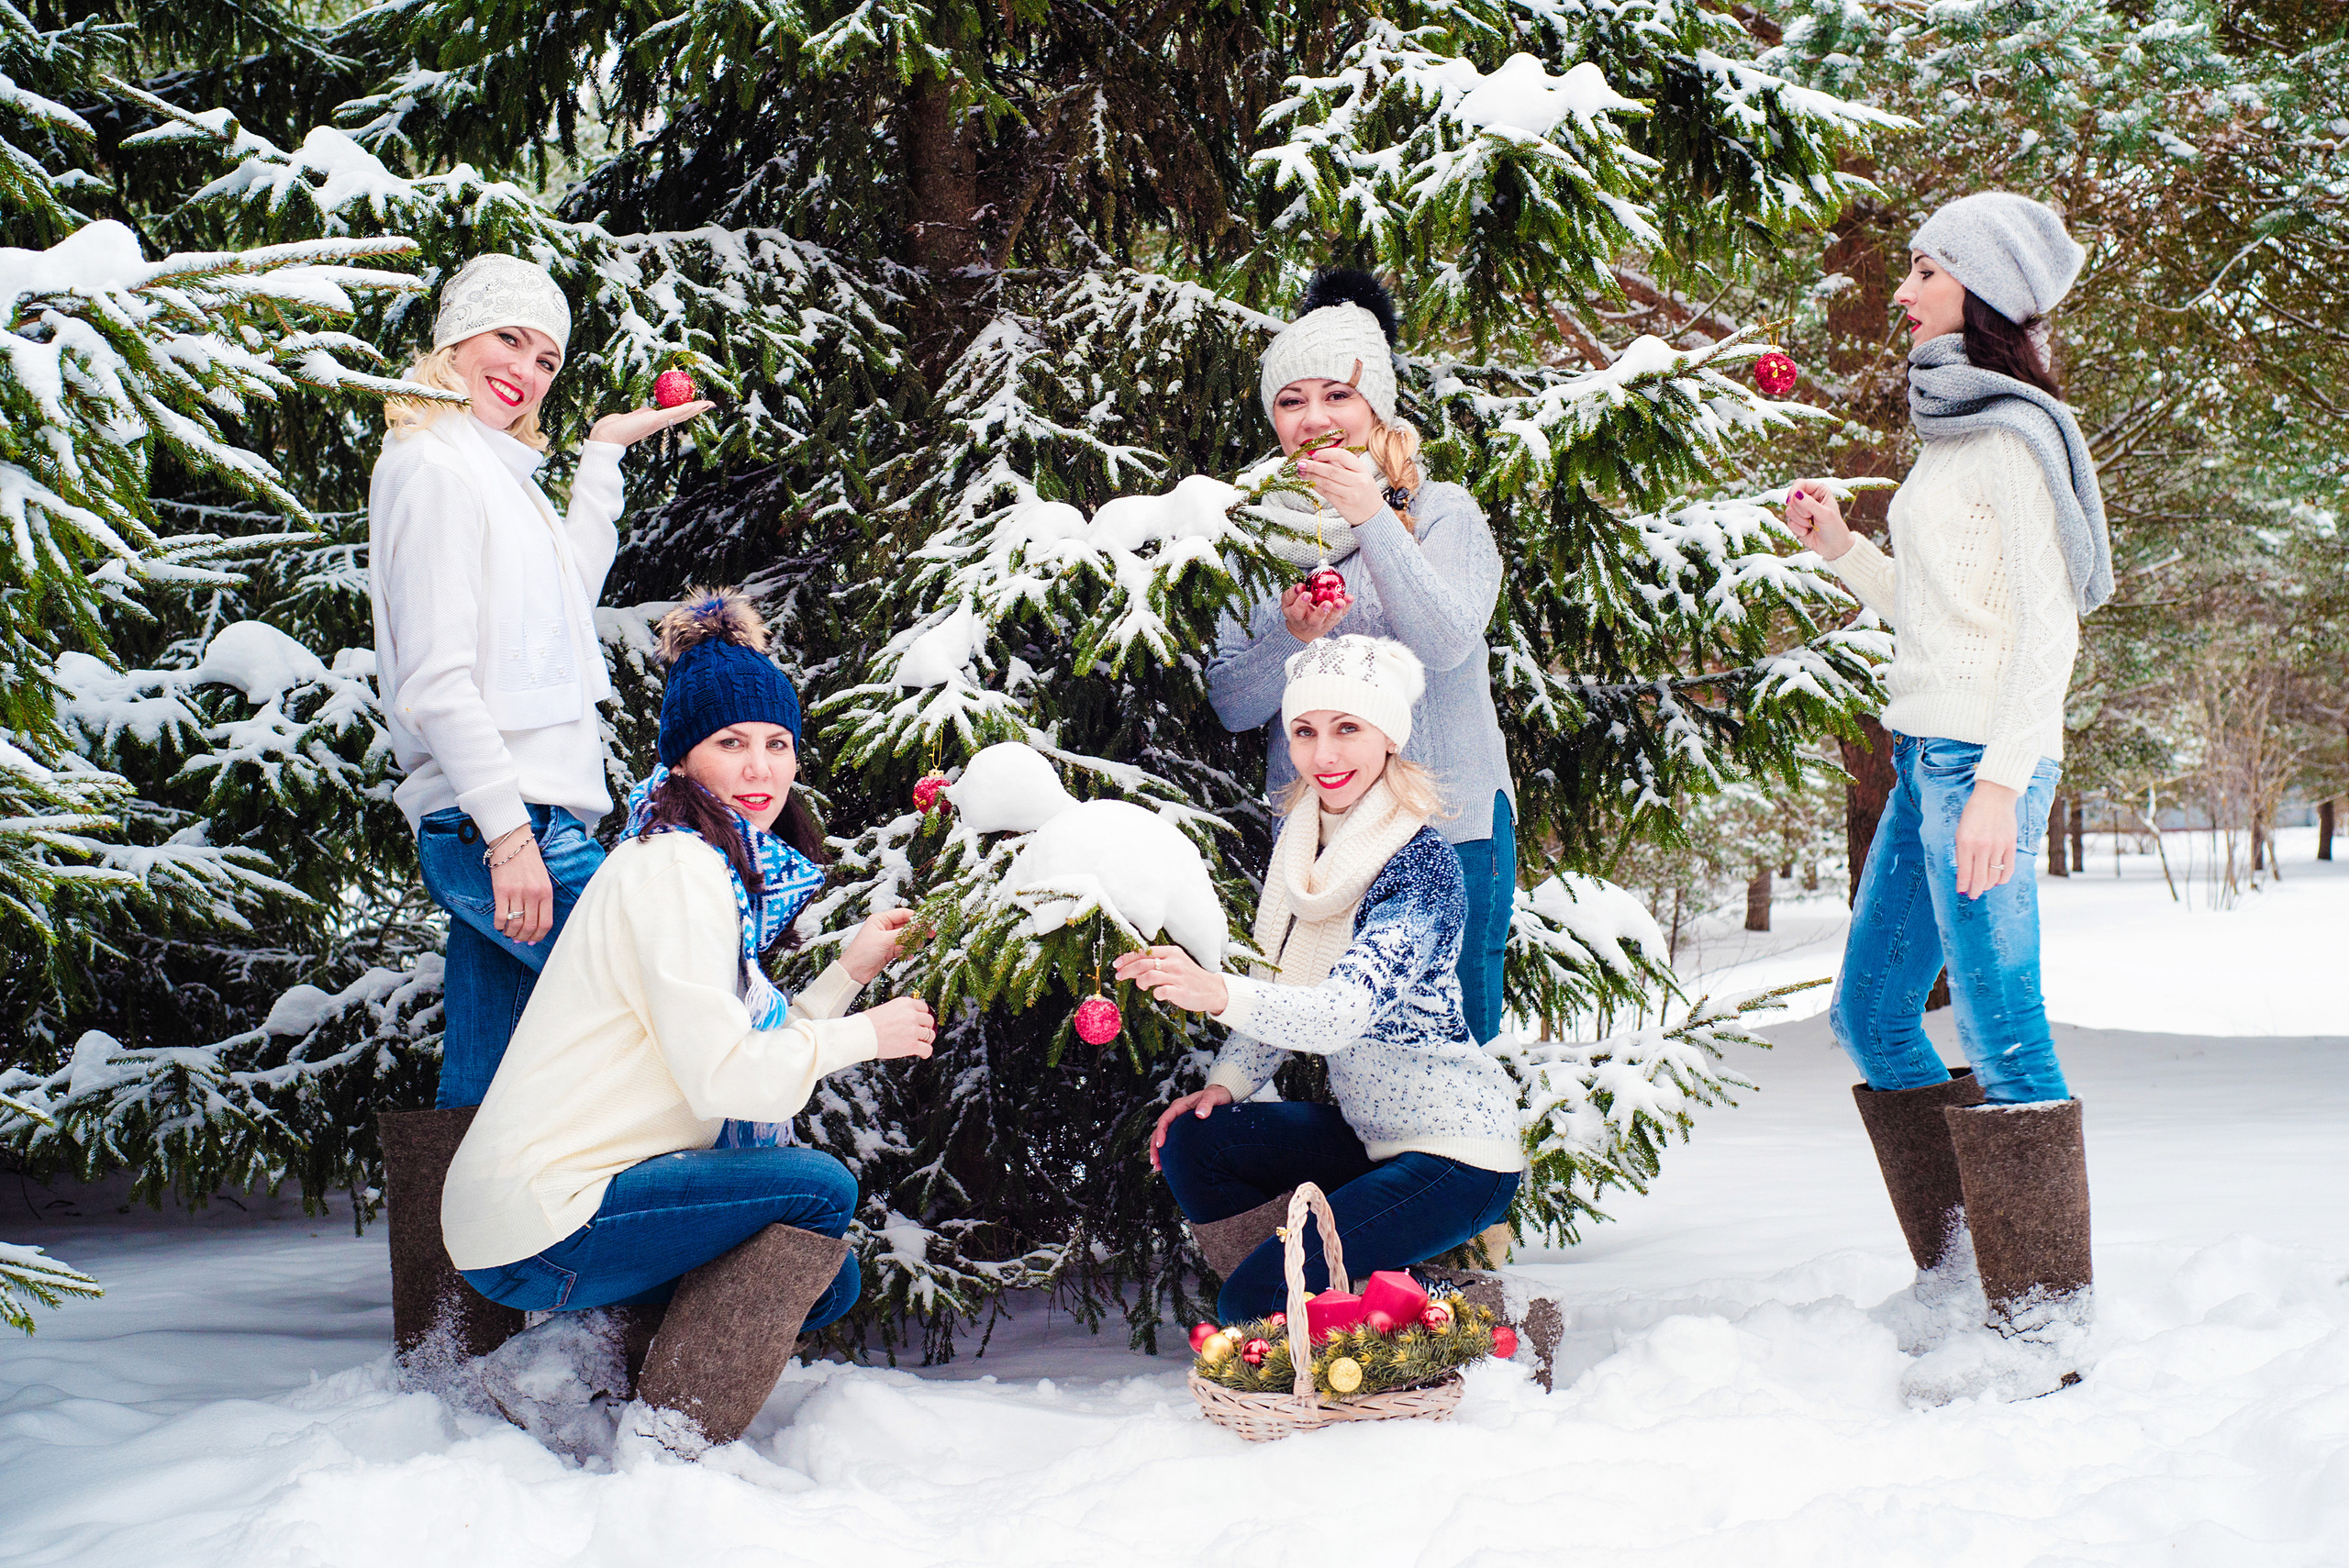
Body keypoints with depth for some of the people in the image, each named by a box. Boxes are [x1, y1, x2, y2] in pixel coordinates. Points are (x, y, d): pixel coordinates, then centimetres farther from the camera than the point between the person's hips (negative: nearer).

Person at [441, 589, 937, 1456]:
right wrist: (863, 1035, -9)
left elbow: (757, 1052, 11)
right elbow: (724, 1079, -22)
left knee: (826, 1279, 14)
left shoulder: (723, 866, 15)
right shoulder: (675, 869, -15)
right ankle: (673, 1444, -11)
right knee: (819, 1187, -15)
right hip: (536, 1225, -10)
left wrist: (849, 971, 11)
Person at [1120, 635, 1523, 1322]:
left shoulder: (1421, 863, -20)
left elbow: (1342, 1014, -34)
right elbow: (1281, 989, 15)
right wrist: (1229, 1082, 0)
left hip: (1459, 1155, -8)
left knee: (1255, 1300, -18)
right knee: (1190, 1142, -7)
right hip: (1368, 1130, 9)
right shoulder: (1297, 836, 4)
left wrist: (1219, 993, -49)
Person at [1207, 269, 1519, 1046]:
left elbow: (1448, 644, -18)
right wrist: (1291, 638, -16)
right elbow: (1233, 705, 3)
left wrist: (1372, 520, -23)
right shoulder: (1262, 529, 7)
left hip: (1448, 827, -2)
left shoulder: (1440, 511, -1)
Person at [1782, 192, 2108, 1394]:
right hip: (1927, 754, 10)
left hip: (1983, 756, -10)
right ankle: (1959, 1255, 23)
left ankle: (2044, 1314, 2)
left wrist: (1998, 782, -20)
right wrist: (1839, 550, 13)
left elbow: (2047, 624, -14)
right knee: (1870, 1012, 14)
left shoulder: (2012, 435, -9)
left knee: (2001, 1033, -6)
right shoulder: (1953, 432, 18)